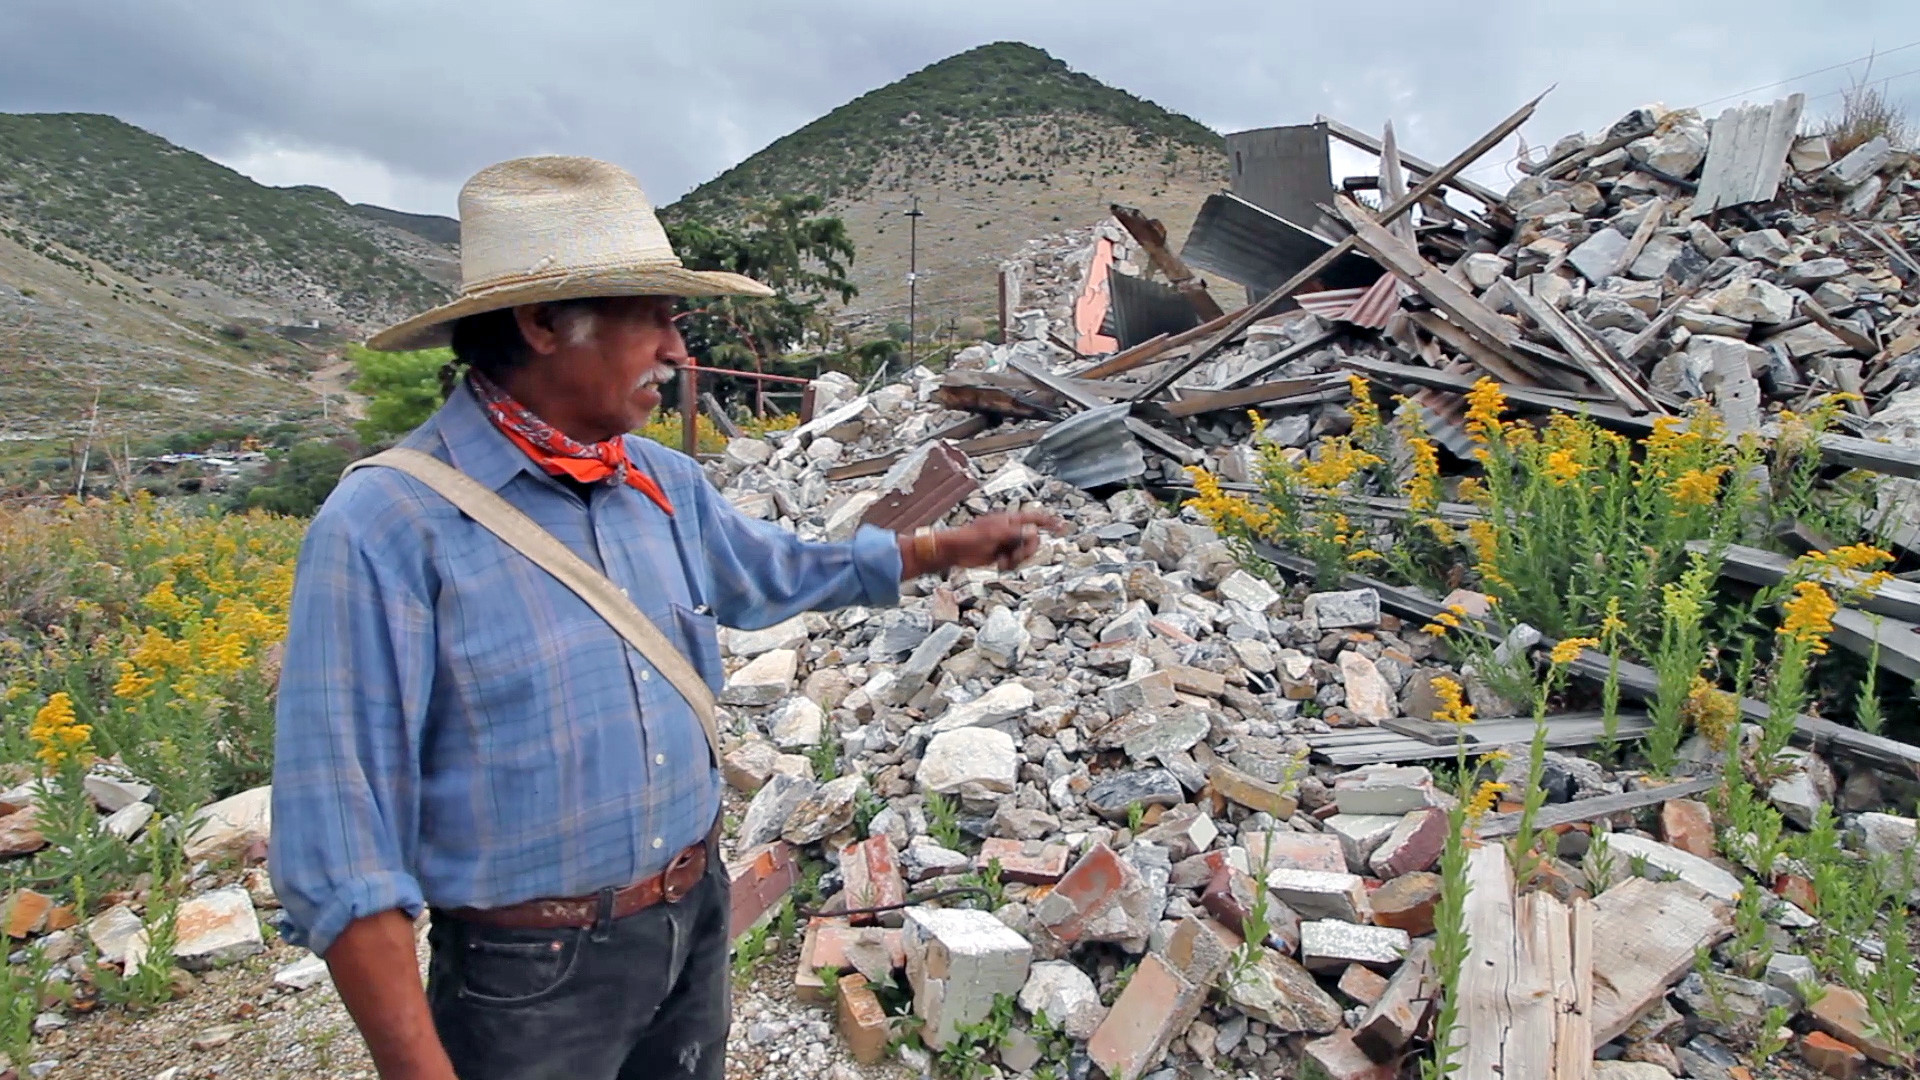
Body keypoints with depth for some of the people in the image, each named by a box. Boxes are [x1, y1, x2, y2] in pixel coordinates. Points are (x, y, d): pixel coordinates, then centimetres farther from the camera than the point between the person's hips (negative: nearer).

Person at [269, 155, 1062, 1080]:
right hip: (531, 974, -6)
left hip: (697, 923, 6)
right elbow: (341, 844, -20)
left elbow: (776, 572, 18)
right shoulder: (386, 528, -21)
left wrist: (945, 549, 18)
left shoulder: (667, 484, -1)